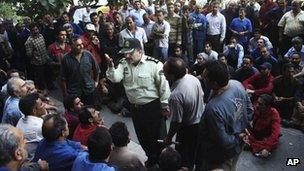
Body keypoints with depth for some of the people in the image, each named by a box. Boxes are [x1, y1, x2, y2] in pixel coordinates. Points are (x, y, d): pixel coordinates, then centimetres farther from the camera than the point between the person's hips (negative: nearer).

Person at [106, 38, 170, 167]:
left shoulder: (154, 64, -17)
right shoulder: (124, 63, -1)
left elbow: (163, 86, -14)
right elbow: (115, 78, -11)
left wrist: (165, 106, -11)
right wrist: (111, 67, -29)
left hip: (153, 107, -5)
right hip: (135, 108, 6)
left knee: (157, 136, 11)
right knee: (142, 137, 21)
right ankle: (151, 159, 45)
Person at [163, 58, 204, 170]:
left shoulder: (176, 95, -36)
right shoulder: (194, 78, -13)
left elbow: (176, 122, -25)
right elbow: (202, 97, 4)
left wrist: (169, 138, -9)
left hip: (188, 129, -7)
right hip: (201, 121, 8)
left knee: (183, 157, 18)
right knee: (194, 152, 29)